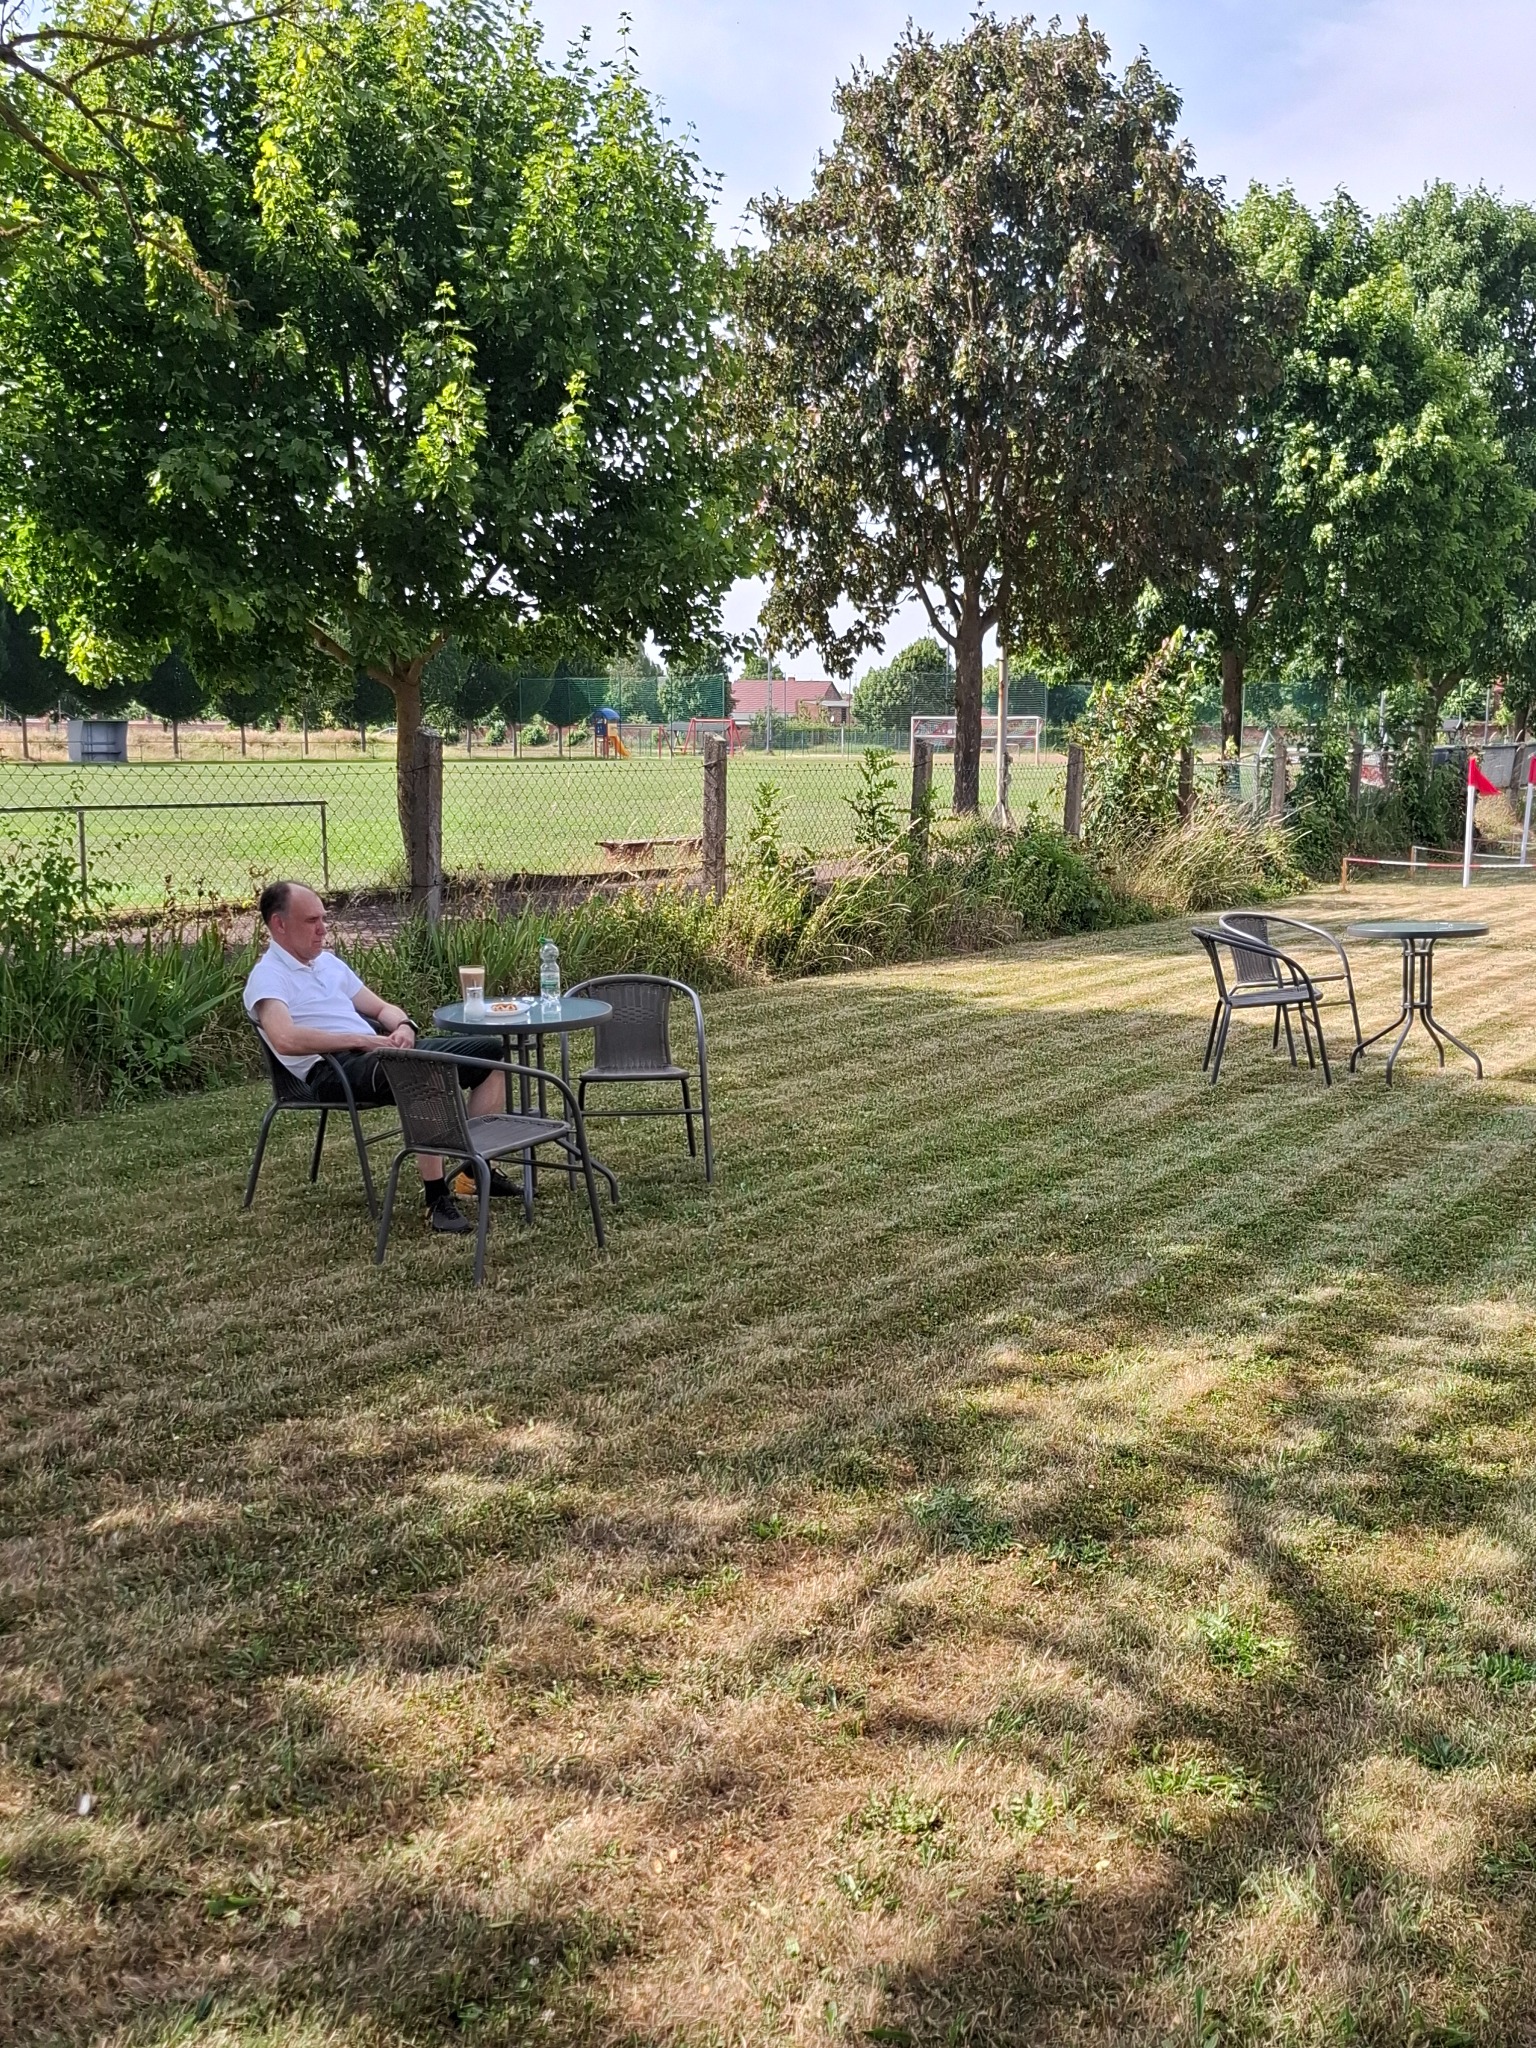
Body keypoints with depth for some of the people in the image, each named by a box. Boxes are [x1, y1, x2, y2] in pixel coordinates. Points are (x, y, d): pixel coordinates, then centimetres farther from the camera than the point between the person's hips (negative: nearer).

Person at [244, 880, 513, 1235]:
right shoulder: (267, 977, -3)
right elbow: (285, 1040, -22)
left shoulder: (328, 962, 24)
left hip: (377, 1052, 9)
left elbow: (382, 1007, 26)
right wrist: (361, 1040, -21)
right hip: (331, 1071, -9)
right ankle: (437, 1200, -35)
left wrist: (402, 1026, 1)